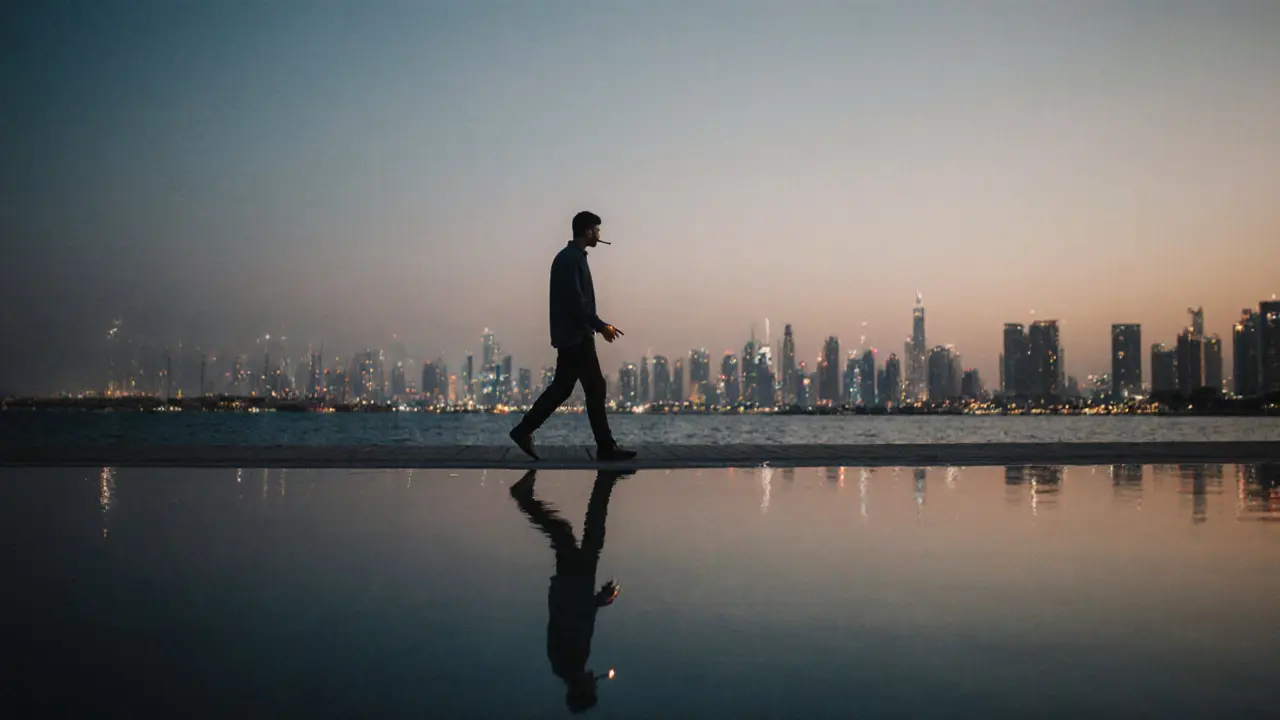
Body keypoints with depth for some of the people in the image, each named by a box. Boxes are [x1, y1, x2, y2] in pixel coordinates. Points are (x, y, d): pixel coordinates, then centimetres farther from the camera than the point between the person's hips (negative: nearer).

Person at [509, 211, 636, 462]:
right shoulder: (570, 258, -15)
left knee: (562, 387, 9)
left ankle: (525, 430, 10)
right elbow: (575, 301, -22)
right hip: (574, 336, -10)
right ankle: (606, 447, 0)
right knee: (595, 388, -5)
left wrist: (598, 325, 18)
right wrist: (601, 326, -19)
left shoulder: (572, 257, 17)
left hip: (575, 334, 10)